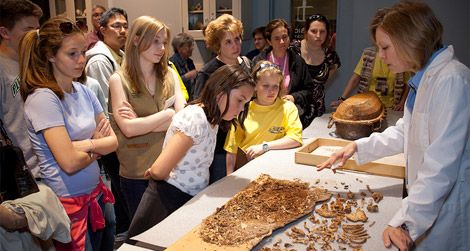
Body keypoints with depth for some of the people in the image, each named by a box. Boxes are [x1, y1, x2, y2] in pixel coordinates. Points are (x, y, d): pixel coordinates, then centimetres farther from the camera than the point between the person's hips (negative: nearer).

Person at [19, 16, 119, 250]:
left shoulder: (83, 91, 3)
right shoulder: (43, 99, -17)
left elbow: (114, 140, 1)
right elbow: (70, 162, -22)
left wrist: (86, 144, -17)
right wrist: (99, 145, -6)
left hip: (97, 193, 6)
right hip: (70, 204, -6)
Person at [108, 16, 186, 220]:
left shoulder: (169, 74, 5)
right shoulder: (119, 80, -5)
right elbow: (128, 128, -15)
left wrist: (142, 123, -15)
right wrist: (168, 114, -10)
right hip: (135, 173, -3)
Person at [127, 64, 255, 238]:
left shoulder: (212, 120, 6)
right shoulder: (194, 119, -24)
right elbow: (158, 171, -26)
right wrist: (153, 172, -5)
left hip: (191, 200, 9)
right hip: (169, 201, -9)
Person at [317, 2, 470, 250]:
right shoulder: (424, 78, 9)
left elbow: (441, 164, -27)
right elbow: (404, 132, 19)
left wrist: (407, 221, -27)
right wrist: (359, 146, 9)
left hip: (449, 204, -8)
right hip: (429, 197, 9)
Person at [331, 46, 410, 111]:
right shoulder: (368, 53, 1)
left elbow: (407, 84, 7)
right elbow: (355, 79, -1)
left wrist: (402, 103, -5)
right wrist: (342, 99, -10)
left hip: (390, 109, 0)